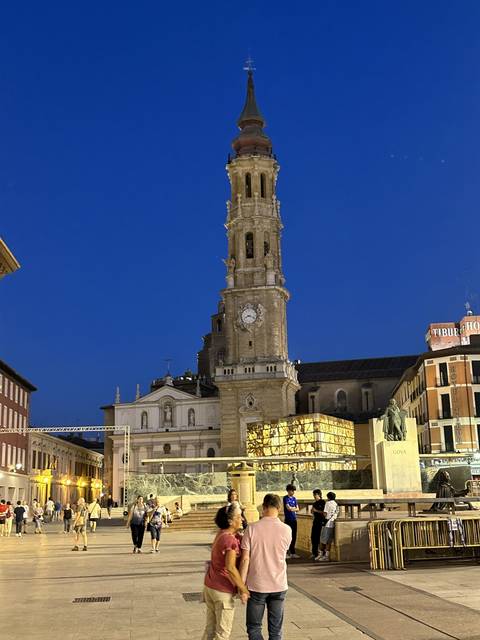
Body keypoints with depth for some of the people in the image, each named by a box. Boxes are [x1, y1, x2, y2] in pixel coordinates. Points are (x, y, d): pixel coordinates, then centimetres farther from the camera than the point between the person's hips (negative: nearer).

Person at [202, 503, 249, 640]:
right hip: (222, 590, -8)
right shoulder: (230, 539, -21)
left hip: (209, 585, 8)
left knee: (210, 628, 18)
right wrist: (244, 589, -20)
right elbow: (230, 568, -27)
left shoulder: (221, 534, 5)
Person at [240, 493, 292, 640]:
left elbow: (245, 559, -11)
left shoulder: (252, 529, -11)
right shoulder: (286, 530, -7)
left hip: (257, 585, -2)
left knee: (253, 628, 12)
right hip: (279, 586, 2)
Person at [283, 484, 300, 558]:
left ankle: (293, 552, 14)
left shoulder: (294, 498, 14)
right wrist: (294, 508, 0)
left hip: (294, 519, 6)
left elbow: (297, 509, 9)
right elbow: (288, 508, -16)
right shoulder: (285, 498, -5)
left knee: (294, 536, 8)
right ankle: (287, 552, -1)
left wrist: (291, 508, -8)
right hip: (288, 519, -6)